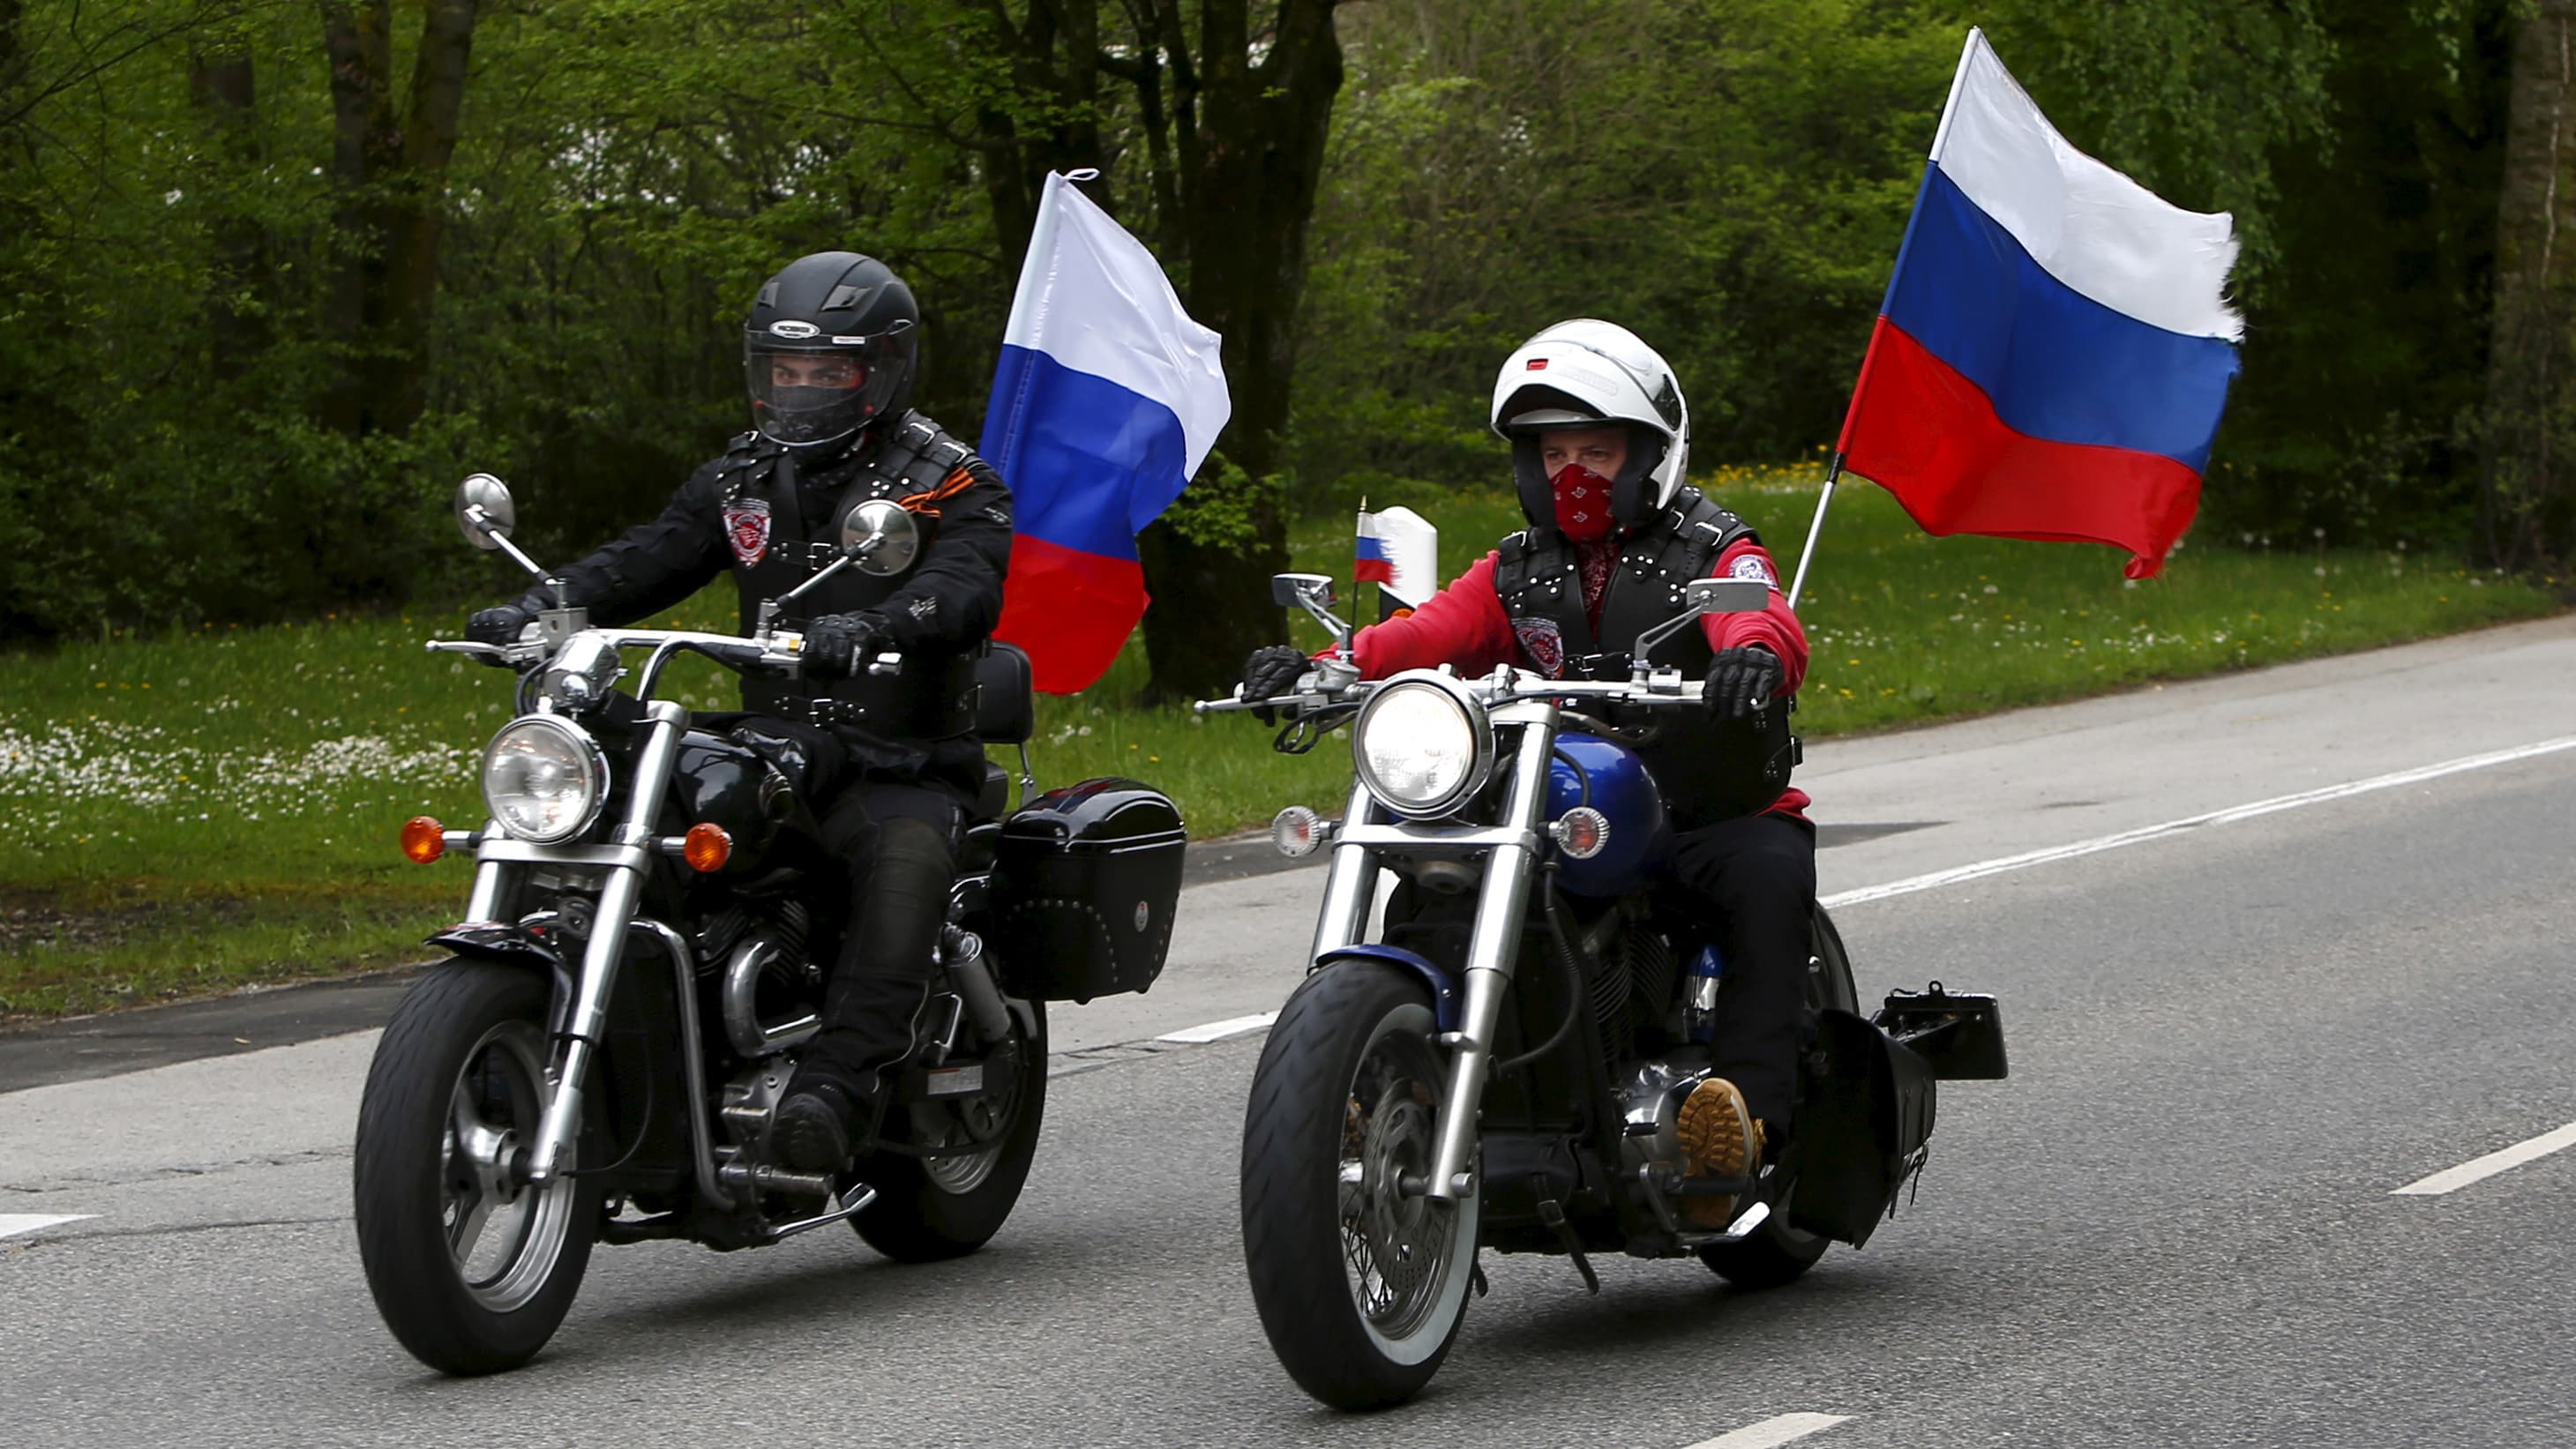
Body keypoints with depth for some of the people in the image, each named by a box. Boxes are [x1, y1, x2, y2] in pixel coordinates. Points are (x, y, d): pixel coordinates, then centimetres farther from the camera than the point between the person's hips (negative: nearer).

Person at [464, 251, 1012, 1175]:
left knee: (907, 859, -38)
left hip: (900, 769, -5)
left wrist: (870, 628, -43)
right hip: (769, 748, 5)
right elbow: (648, 560, 4)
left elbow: (968, 590, -21)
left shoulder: (950, 485, -1)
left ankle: (838, 1085, -48)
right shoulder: (743, 480, 17)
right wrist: (538, 608, -17)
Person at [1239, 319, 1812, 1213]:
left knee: (1768, 875, -36)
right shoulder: (1516, 573, 16)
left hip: (1713, 816, -4)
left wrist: (1754, 653, -48)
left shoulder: (1713, 552, 3)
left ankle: (1749, 1100, -44)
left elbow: (1765, 620, -20)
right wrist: (1321, 667, -24)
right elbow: (1430, 635, -1)